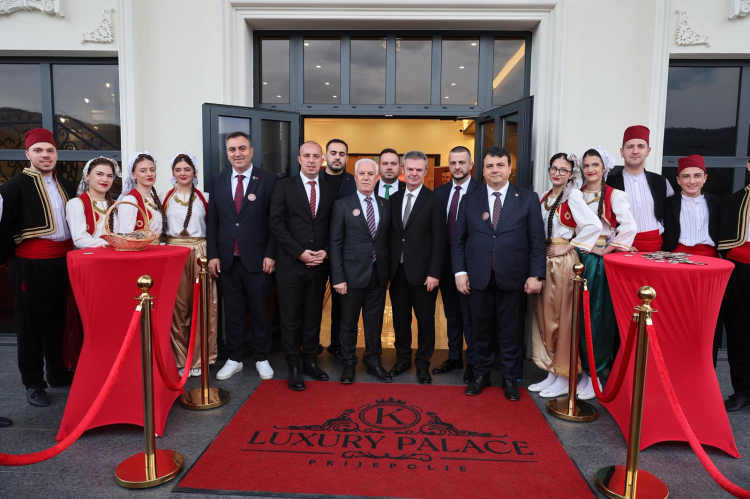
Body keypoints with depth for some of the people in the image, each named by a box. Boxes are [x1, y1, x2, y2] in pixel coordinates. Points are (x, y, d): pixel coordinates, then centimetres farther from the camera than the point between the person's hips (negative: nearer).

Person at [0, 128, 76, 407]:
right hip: (31, 262, -5)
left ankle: (58, 373, 28)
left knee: (59, 319, 14)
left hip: (63, 259, 6)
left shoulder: (65, 186, 13)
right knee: (31, 321, 3)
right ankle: (33, 383, 15)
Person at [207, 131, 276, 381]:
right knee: (232, 312, 11)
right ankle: (234, 359, 25)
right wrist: (213, 255, 1)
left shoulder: (268, 180, -2)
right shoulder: (219, 180, 8)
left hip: (257, 259, -2)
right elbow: (212, 220, 8)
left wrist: (270, 254, -9)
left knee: (260, 311, 8)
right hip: (227, 259, 3)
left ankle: (261, 359, 24)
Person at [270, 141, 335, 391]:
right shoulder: (284, 186, -1)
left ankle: (310, 361, 25)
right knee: (291, 318, 4)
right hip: (290, 265, -3)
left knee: (314, 317, 11)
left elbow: (333, 227, 11)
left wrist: (325, 251, -5)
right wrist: (300, 252, -13)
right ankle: (293, 367, 16)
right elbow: (276, 223, -7)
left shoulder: (329, 190, 9)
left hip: (319, 265, 3)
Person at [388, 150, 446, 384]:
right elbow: (391, 235, 10)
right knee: (400, 317, 14)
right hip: (397, 270, 4)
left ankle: (423, 364, 22)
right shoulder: (394, 199, 9)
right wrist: (388, 266, 4)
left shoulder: (434, 201, -5)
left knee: (425, 319, 6)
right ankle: (403, 359, 30)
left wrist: (434, 273, -13)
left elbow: (439, 240, -8)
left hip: (422, 271, -4)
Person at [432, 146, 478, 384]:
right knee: (451, 313, 16)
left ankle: (473, 362, 19)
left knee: (470, 315, 4)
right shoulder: (440, 192, 8)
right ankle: (454, 357, 31)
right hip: (445, 260, 6)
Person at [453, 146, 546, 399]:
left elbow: (537, 240, 0)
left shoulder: (528, 199, 2)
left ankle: (510, 379, 25)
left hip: (512, 277, -1)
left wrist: (536, 274, -6)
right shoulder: (469, 200, 6)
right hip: (479, 277, 1)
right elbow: (458, 239, 6)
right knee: (482, 329, 11)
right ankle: (481, 375, 27)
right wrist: (460, 271, -2)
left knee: (510, 330, 9)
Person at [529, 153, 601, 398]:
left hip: (563, 262, -7)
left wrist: (568, 248, -16)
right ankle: (551, 373, 23)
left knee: (561, 318, 1)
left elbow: (594, 225, -21)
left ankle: (564, 379, 14)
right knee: (544, 316, 11)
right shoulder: (545, 197, 12)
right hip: (543, 260, 7)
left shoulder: (573, 196, -10)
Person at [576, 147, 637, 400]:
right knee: (578, 315, 6)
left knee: (598, 315, 0)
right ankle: (583, 369, 19)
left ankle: (594, 373, 11)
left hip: (601, 261, -4)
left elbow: (629, 226, -14)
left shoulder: (614, 195, -3)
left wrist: (608, 249, -12)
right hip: (578, 258, 4)